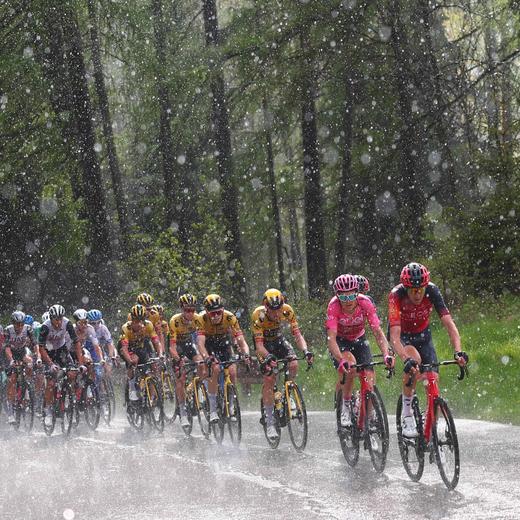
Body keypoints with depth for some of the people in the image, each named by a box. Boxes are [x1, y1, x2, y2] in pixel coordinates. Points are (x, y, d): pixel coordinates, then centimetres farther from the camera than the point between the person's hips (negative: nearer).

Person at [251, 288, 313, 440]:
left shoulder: (287, 311, -24)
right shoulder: (258, 315, -31)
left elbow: (297, 334, -24)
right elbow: (259, 344, -34)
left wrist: (305, 351, -42)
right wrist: (267, 357, -53)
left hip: (279, 340, 3)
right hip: (264, 344, -3)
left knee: (293, 365, -25)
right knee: (269, 378, -20)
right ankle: (269, 421, -15)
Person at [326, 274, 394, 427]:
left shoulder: (365, 303, -28)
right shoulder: (333, 306, -32)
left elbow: (378, 333, -30)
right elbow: (331, 338, -39)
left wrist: (386, 355, -47)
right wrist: (341, 360, -55)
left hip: (359, 339, 2)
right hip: (339, 340, -2)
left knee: (369, 378, -12)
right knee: (350, 366, -31)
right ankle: (345, 407, -12)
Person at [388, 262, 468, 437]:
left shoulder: (432, 291, -28)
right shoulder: (396, 296, -34)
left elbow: (448, 323, -33)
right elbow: (395, 336, -41)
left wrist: (458, 351, -48)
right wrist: (406, 359, -57)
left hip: (423, 335, 3)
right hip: (402, 336, -3)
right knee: (414, 359, -33)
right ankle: (406, 413, -19)